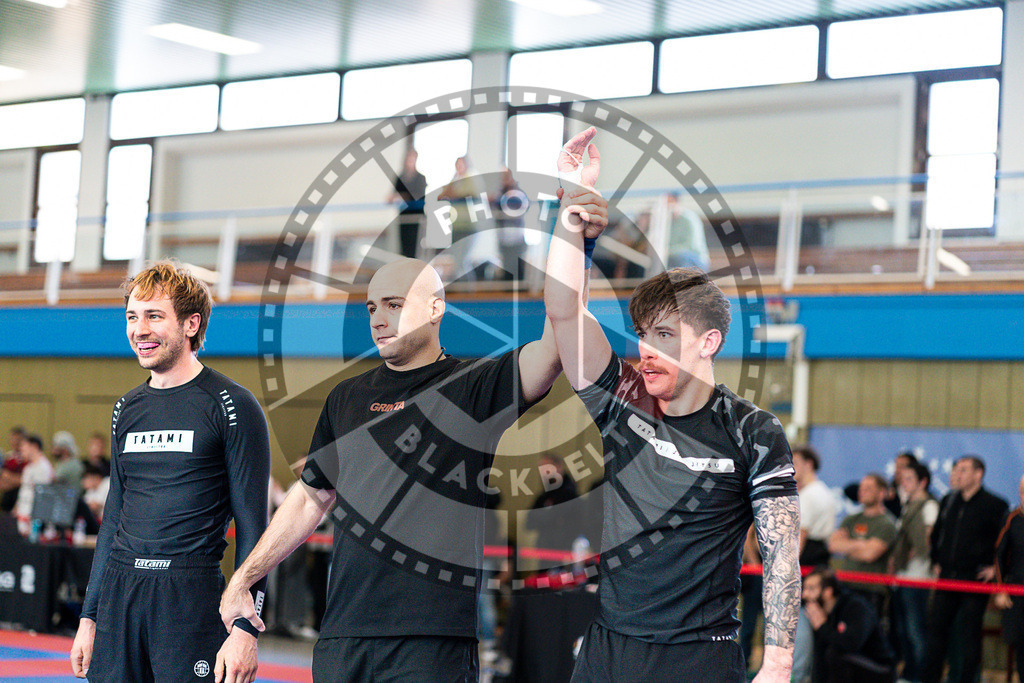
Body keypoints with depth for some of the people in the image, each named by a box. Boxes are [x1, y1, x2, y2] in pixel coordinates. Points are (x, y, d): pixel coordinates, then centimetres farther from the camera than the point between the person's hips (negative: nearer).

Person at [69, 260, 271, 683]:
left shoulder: (232, 406, -5)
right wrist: (89, 616, 16)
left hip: (191, 593, -5)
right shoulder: (127, 409, 14)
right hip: (118, 586, 6)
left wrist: (245, 628, -13)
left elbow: (252, 524, -7)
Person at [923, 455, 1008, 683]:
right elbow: (936, 534, 25)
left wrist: (995, 567, -7)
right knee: (937, 626, 7)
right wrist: (935, 562, 18)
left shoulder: (994, 505, -7)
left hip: (975, 579, -6)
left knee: (969, 634, 0)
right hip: (947, 577, 6)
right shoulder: (948, 502, 11)